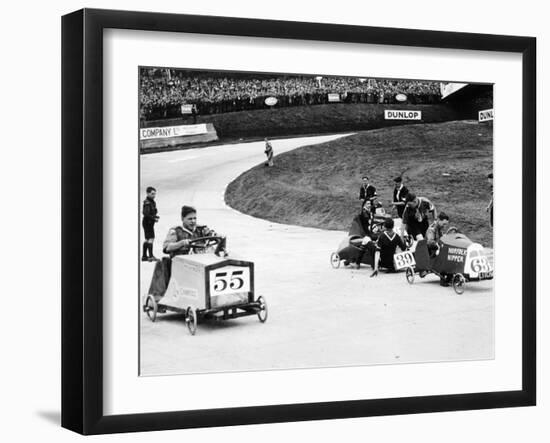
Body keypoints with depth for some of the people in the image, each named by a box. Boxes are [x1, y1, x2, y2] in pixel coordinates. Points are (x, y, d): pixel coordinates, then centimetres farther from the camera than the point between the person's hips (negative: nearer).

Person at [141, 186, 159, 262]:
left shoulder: (152, 202, 14)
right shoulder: (147, 202, -16)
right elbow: (145, 213, -24)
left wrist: (155, 217, 3)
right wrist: (154, 218, -22)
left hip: (150, 222, 10)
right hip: (147, 222, -10)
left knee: (147, 239, 14)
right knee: (151, 238, -15)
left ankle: (144, 256, 21)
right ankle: (151, 256, -19)